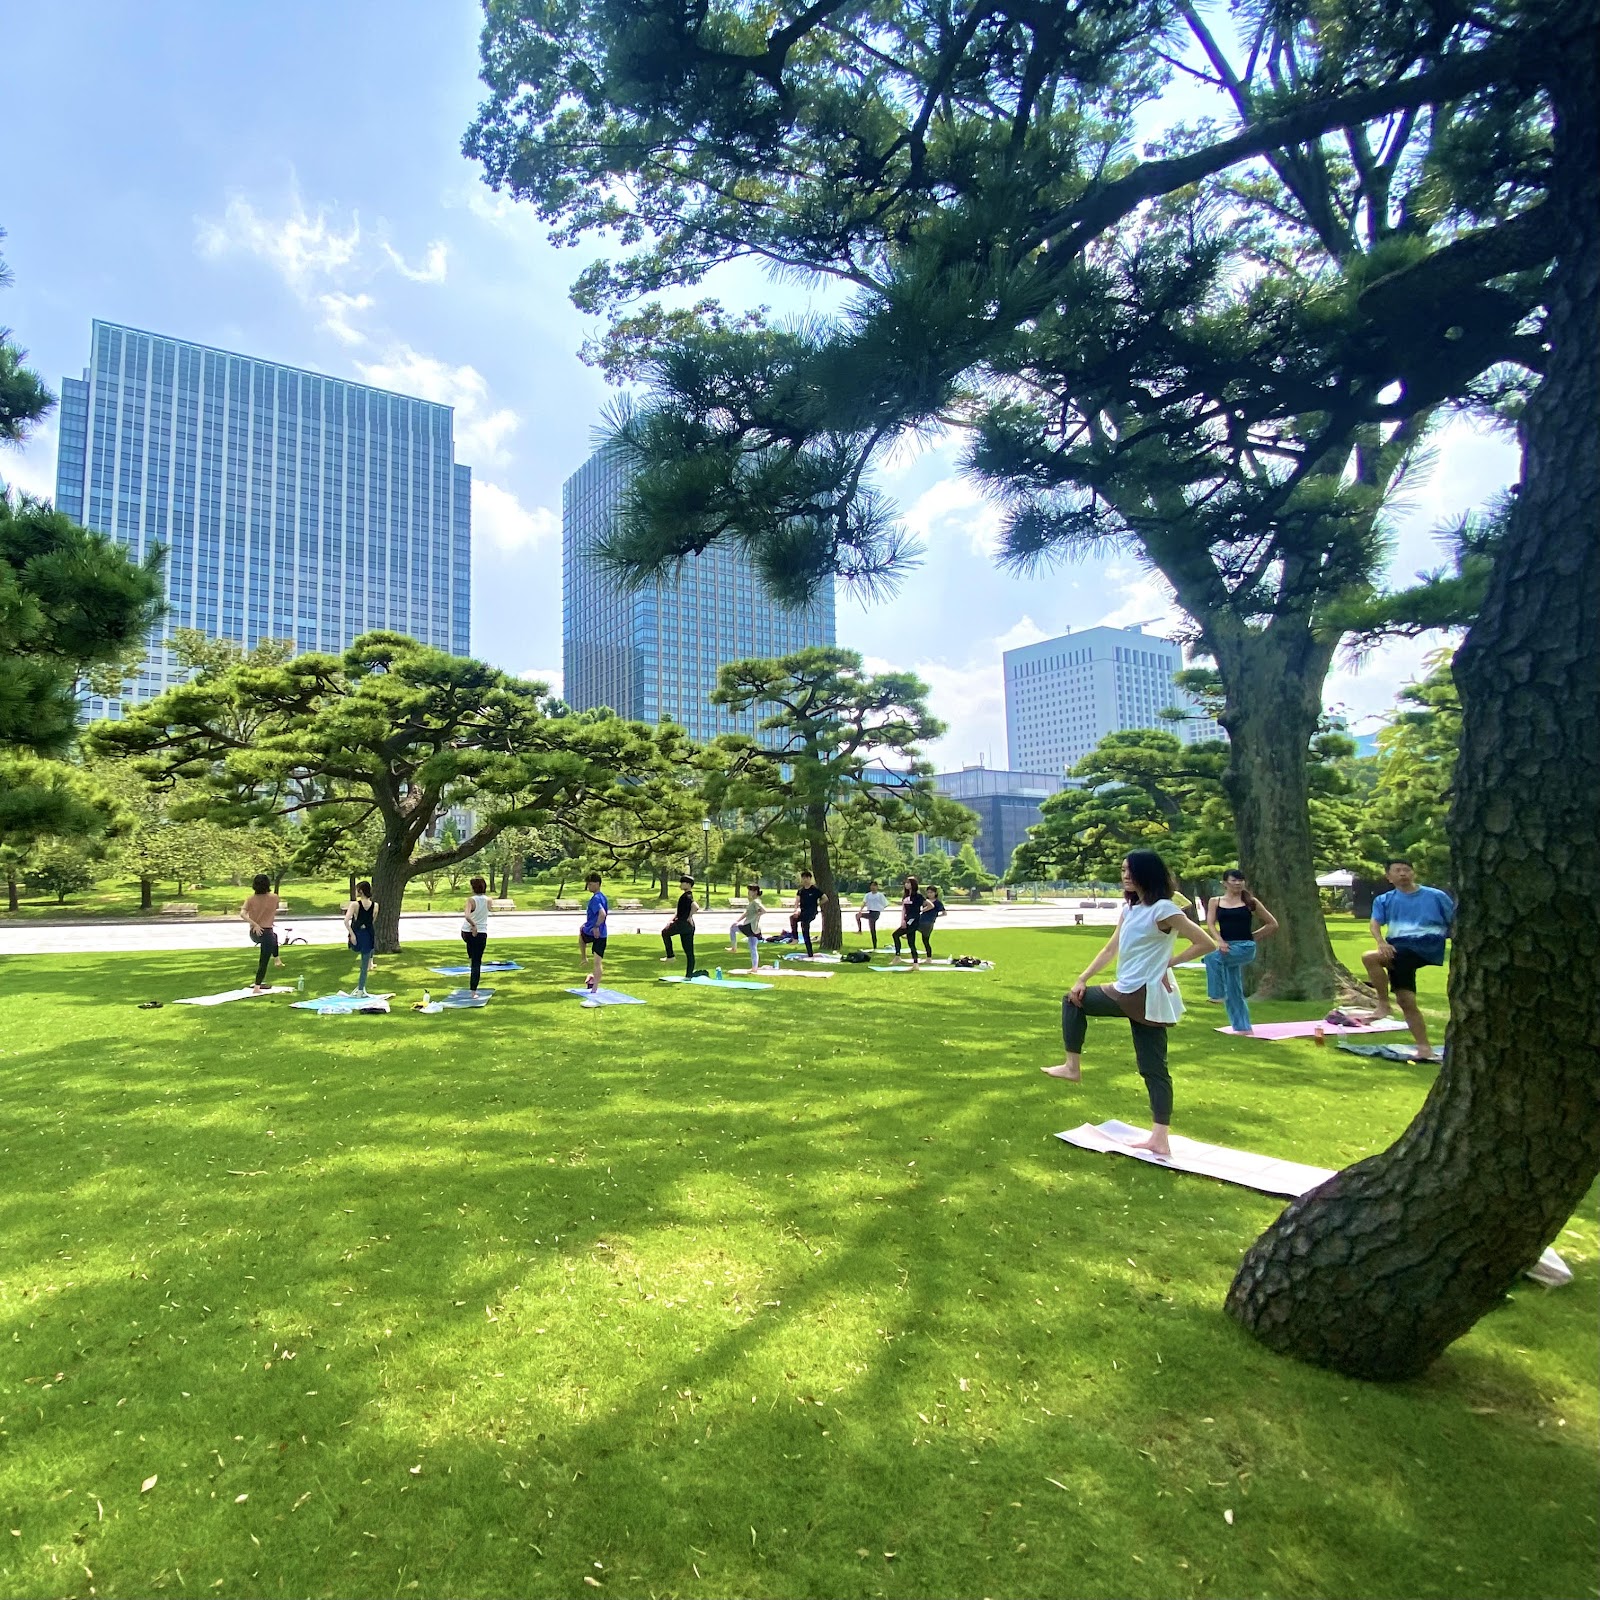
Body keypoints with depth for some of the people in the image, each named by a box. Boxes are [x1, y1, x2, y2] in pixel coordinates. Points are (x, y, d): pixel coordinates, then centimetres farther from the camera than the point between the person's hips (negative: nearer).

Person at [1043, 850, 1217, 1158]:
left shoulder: (1162, 909, -15)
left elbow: (1206, 943, -16)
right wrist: (1082, 979, 7)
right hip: (1129, 993, 10)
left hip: (1145, 996, -10)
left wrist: (1168, 962, -10)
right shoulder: (1130, 909, 13)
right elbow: (1111, 950, 15)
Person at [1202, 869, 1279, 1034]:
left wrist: (1252, 936, 6)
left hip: (1246, 947, -3)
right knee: (1233, 990, 6)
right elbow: (1210, 924, -4)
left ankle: (1217, 994, -17)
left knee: (1212, 957, -30)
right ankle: (1243, 1027, 18)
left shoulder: (1250, 902, 4)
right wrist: (1220, 941, -20)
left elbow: (1273, 924, 10)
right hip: (1227, 948, 4)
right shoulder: (1215, 901, 8)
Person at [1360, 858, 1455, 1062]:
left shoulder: (1436, 896, 9)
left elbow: (1453, 925, 12)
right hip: (1399, 947, 4)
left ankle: (1383, 1004, -12)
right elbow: (1375, 923, -1)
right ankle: (1424, 1048, 11)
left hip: (1427, 945, -4)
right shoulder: (1384, 900, 13)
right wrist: (1381, 942, -20)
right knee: (1406, 1001, 0)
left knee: (1370, 958, -27)